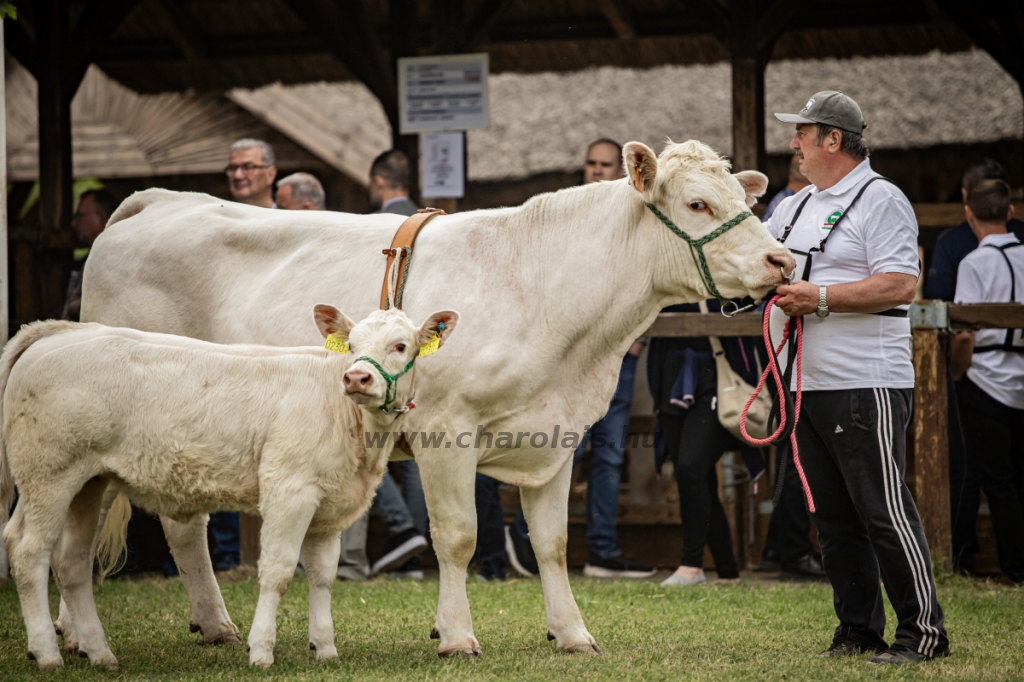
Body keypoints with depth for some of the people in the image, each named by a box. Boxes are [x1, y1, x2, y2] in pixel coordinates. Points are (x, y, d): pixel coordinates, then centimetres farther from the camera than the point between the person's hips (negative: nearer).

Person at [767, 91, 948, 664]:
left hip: (866, 385, -9)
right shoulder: (797, 206, 19)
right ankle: (859, 630, 17)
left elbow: (901, 285, -18)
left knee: (884, 511, -9)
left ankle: (924, 631, -4)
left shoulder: (881, 201, -8)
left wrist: (821, 298, -18)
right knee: (834, 517, 10)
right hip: (811, 383, 9)